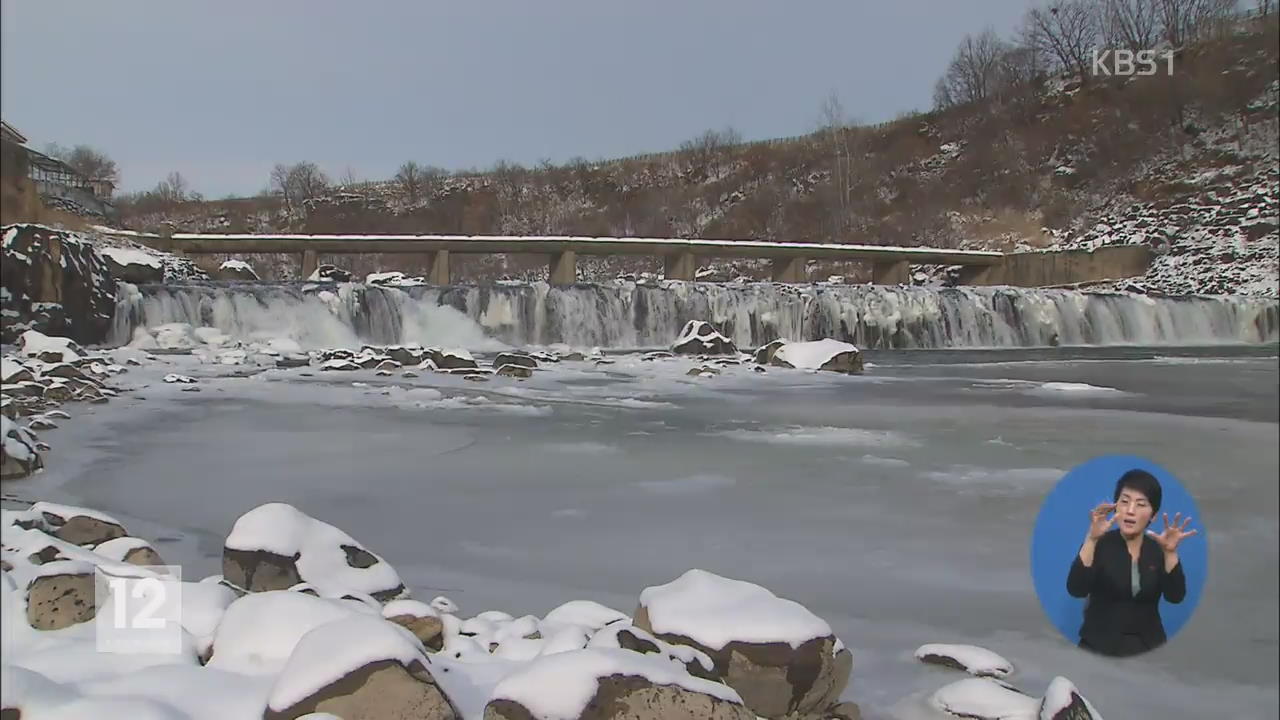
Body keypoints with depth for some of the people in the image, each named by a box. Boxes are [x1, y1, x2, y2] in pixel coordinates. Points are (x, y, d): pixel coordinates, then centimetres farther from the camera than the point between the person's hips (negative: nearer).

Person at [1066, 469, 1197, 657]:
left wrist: (1170, 553, -24)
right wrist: (1091, 539, -31)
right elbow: (1076, 590, -20)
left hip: (1148, 647, 3)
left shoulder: (1158, 549, 4)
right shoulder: (1100, 544, -5)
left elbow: (1175, 596, -10)